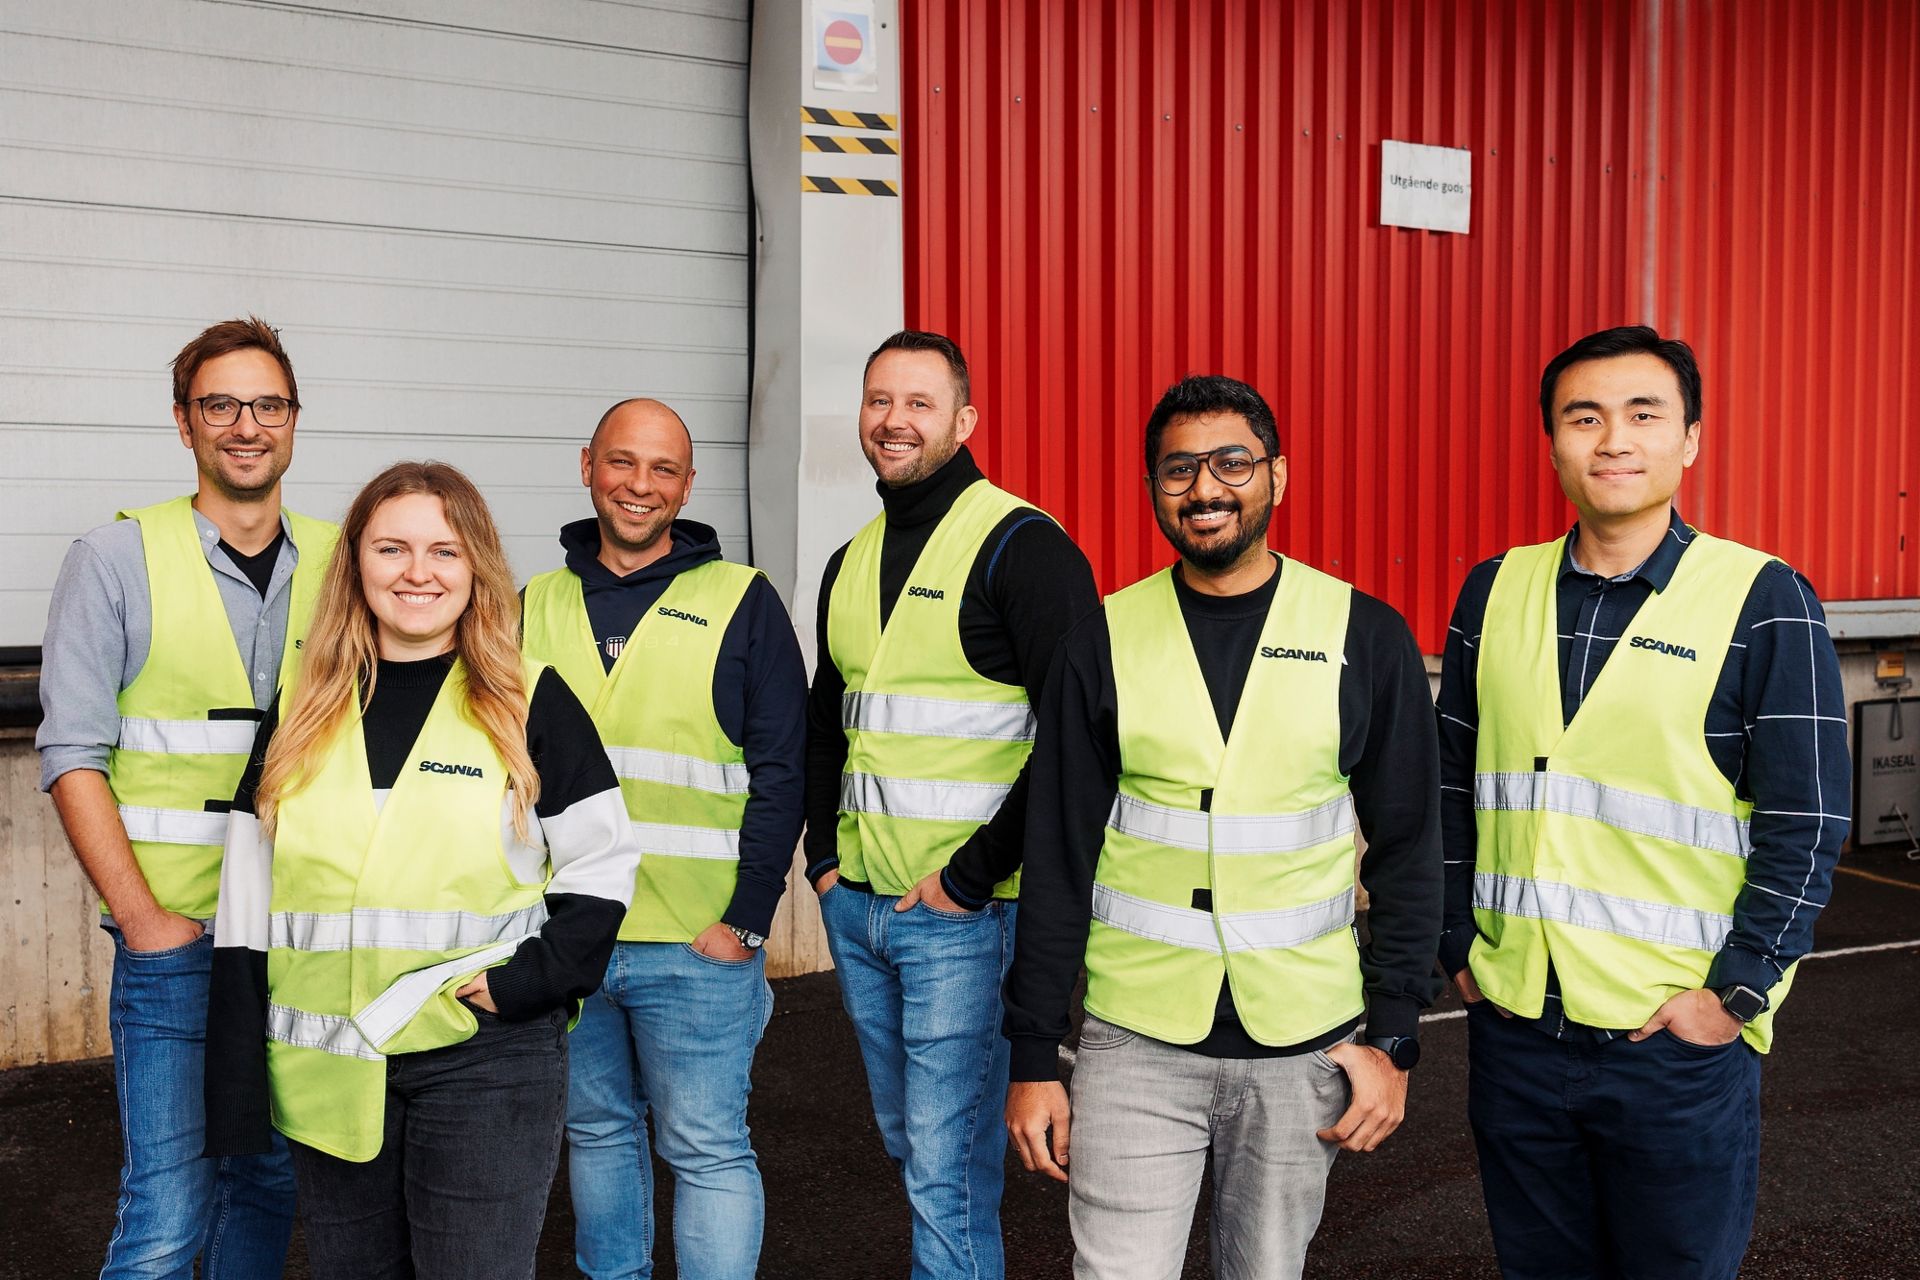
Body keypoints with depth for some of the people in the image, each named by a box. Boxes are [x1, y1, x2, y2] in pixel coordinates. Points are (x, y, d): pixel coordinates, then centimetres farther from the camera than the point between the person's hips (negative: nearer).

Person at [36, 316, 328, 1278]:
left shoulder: (339, 564, 6)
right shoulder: (117, 558, -3)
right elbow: (73, 756, -5)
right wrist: (145, 920, -12)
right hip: (174, 941, -3)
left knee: (270, 1182, 15)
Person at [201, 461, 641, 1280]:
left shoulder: (531, 704, -1)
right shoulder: (301, 712, 8)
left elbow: (603, 865, 0)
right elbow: (247, 902, 9)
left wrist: (527, 980, -13)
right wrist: (236, 1086, 5)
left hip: (486, 1066, -3)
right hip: (324, 1075, 3)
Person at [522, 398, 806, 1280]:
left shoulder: (742, 602, -3)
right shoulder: (540, 605, 9)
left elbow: (779, 770, -6)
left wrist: (747, 918, -11)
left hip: (697, 942, -4)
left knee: (708, 1150, 3)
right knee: (597, 1132, 18)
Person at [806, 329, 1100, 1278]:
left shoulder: (1023, 548, -12)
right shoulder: (851, 563, 12)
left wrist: (973, 876, -18)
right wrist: (824, 855, 11)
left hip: (965, 913, -7)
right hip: (856, 906, 8)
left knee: (948, 1164, -3)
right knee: (906, 1140, 19)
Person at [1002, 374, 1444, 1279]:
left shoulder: (1364, 638, -2)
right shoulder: (1104, 640, -2)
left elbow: (1407, 851, 2)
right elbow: (1057, 858, 0)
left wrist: (1394, 1036, -3)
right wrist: (1033, 1057, 0)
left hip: (1305, 1043, 1)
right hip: (1135, 1043, 0)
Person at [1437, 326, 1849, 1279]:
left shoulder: (1764, 604, -7)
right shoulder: (1495, 592, 4)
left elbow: (1806, 825, -7)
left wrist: (1736, 993, -11)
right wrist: (1460, 947, 5)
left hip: (1681, 1041, -3)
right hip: (1513, 1025, 4)